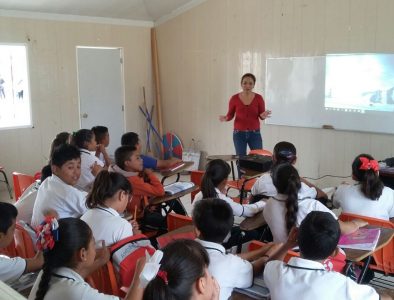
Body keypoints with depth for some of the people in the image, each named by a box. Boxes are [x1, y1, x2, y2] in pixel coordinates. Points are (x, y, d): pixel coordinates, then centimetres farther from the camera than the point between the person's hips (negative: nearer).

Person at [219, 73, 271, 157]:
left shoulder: (258, 98, -3)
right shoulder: (234, 98, -3)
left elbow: (261, 115, 0)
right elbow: (230, 115, 5)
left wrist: (263, 116, -23)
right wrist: (225, 118, -17)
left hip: (255, 133, 0)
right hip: (239, 133, 0)